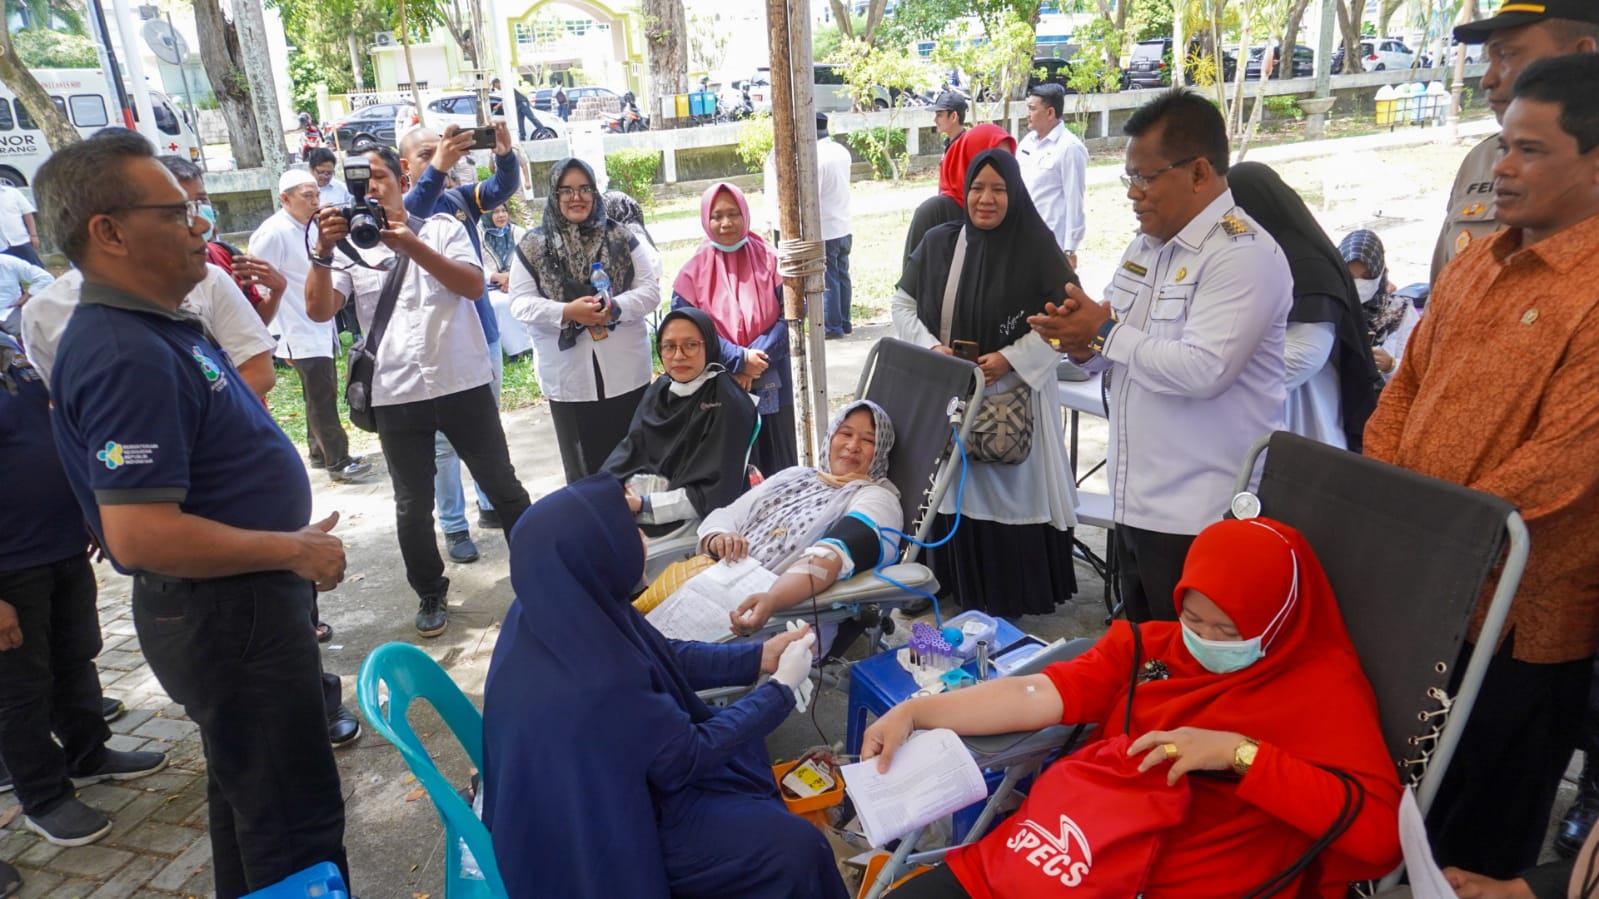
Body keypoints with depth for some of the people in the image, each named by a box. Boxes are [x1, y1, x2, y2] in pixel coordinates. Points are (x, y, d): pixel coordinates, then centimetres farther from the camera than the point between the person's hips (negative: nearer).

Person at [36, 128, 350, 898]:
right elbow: (139, 534, -29)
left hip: (241, 602, 10)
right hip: (224, 615, -10)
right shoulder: (125, 355, -24)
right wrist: (295, 552, -21)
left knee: (250, 794, 24)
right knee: (296, 820, 1)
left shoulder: (156, 329, 9)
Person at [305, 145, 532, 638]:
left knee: (502, 486, 10)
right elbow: (319, 310, -8)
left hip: (463, 384, -1)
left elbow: (474, 285, -14)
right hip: (396, 396, 1)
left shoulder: (442, 228, 2)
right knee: (413, 505, 9)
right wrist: (324, 252, -23)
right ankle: (431, 595, 26)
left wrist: (412, 246, -25)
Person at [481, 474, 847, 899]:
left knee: (738, 737, 19)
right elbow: (689, 755, -22)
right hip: (598, 830, -8)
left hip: (588, 782, 8)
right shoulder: (597, 685, -39)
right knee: (797, 848, -8)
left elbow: (662, 655, 3)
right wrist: (782, 688, -11)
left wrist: (759, 656, 3)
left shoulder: (558, 608, -14)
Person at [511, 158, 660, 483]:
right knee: (582, 472, 7)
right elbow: (520, 303, -1)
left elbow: (650, 290, 1)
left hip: (626, 373, 1)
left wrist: (616, 307, -18)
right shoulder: (533, 246, 3)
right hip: (569, 378, 0)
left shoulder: (621, 237, 4)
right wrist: (566, 312, -18)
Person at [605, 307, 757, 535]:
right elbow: (629, 454, 6)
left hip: (689, 521, -6)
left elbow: (715, 493, -15)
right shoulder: (658, 391, 11)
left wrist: (643, 505, -20)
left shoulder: (728, 403, -10)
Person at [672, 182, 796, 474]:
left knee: (776, 461, 9)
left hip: (770, 385, 1)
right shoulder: (694, 272, 0)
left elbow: (788, 316, -4)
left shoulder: (768, 261, 2)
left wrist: (755, 360, -16)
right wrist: (738, 359, -15)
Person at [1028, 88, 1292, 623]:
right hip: (1135, 501, 8)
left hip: (1201, 517, -8)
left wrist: (1105, 334, -18)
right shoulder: (1146, 246, 12)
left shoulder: (1244, 255, -15)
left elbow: (1203, 370, -27)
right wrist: (1083, 344, -6)